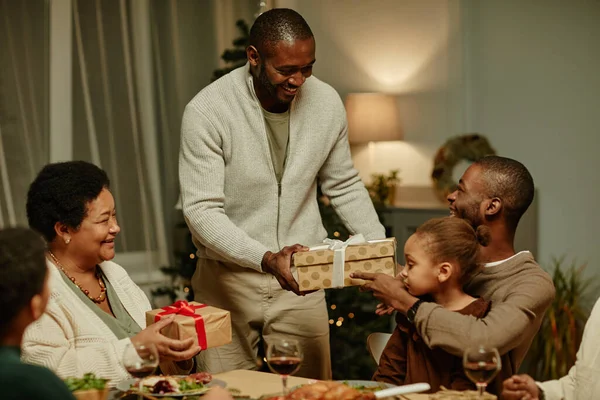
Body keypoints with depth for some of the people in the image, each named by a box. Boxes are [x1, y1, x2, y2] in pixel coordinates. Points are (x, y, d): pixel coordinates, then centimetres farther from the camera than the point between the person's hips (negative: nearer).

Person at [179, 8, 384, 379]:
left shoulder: (327, 102, -5)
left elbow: (345, 186, 9)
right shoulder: (207, 111, -17)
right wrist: (266, 259, -33)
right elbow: (202, 210, -19)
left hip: (299, 278, 3)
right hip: (227, 278, -2)